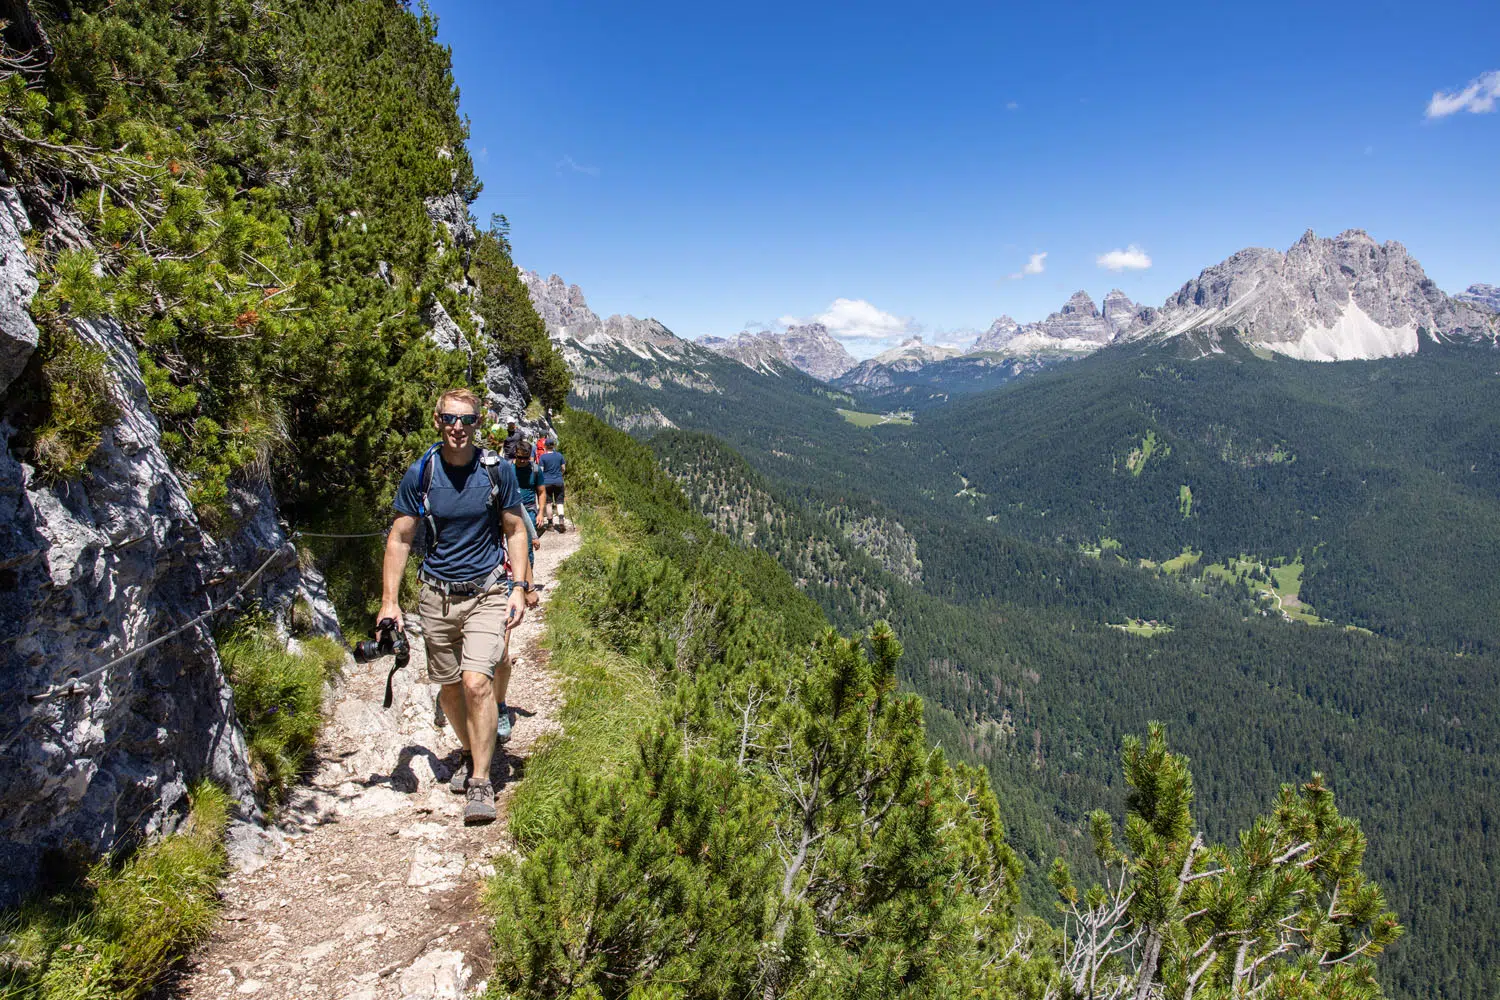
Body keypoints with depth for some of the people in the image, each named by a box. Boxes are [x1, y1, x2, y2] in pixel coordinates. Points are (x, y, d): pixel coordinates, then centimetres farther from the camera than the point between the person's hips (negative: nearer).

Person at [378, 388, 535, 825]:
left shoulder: (498, 470, -6)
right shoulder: (420, 474, -3)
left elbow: (515, 531, 3)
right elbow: (399, 538, 3)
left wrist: (519, 588, -5)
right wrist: (389, 602, -2)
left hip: (487, 593, -2)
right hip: (436, 596, 3)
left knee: (477, 682, -16)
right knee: (448, 687, 12)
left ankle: (481, 782, -3)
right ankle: (470, 752, 38)